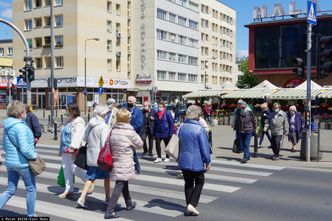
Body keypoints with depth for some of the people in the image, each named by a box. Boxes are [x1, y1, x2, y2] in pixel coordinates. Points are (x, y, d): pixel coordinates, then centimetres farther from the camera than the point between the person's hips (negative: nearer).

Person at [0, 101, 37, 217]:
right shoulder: (21, 127, -21)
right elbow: (25, 149, -26)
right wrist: (34, 155, -10)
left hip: (10, 162, 8)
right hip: (23, 163, -8)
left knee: (10, 190, 16)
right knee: (31, 189, 11)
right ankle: (31, 215, 23)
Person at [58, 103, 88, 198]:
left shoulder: (79, 122, -12)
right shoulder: (69, 122, 17)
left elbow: (77, 136, -22)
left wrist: (73, 147, -28)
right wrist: (61, 149, 23)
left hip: (73, 150, -10)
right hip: (65, 149, 10)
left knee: (75, 169, -8)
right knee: (66, 169, 11)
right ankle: (68, 190, 20)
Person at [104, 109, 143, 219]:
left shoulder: (113, 130, -1)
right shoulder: (130, 132, -14)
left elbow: (110, 144, 6)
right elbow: (140, 144, -3)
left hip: (115, 161, 6)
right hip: (125, 163, -6)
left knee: (124, 182, 23)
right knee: (119, 185, -3)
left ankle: (129, 203, 41)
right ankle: (109, 211, -7)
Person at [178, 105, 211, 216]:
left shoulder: (182, 127, 3)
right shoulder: (199, 129, -16)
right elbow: (205, 147, -14)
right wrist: (207, 161, -6)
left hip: (183, 161, 5)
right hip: (196, 162, -5)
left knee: (188, 183, 15)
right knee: (199, 182, 11)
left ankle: (189, 207, 18)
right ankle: (192, 204, 0)